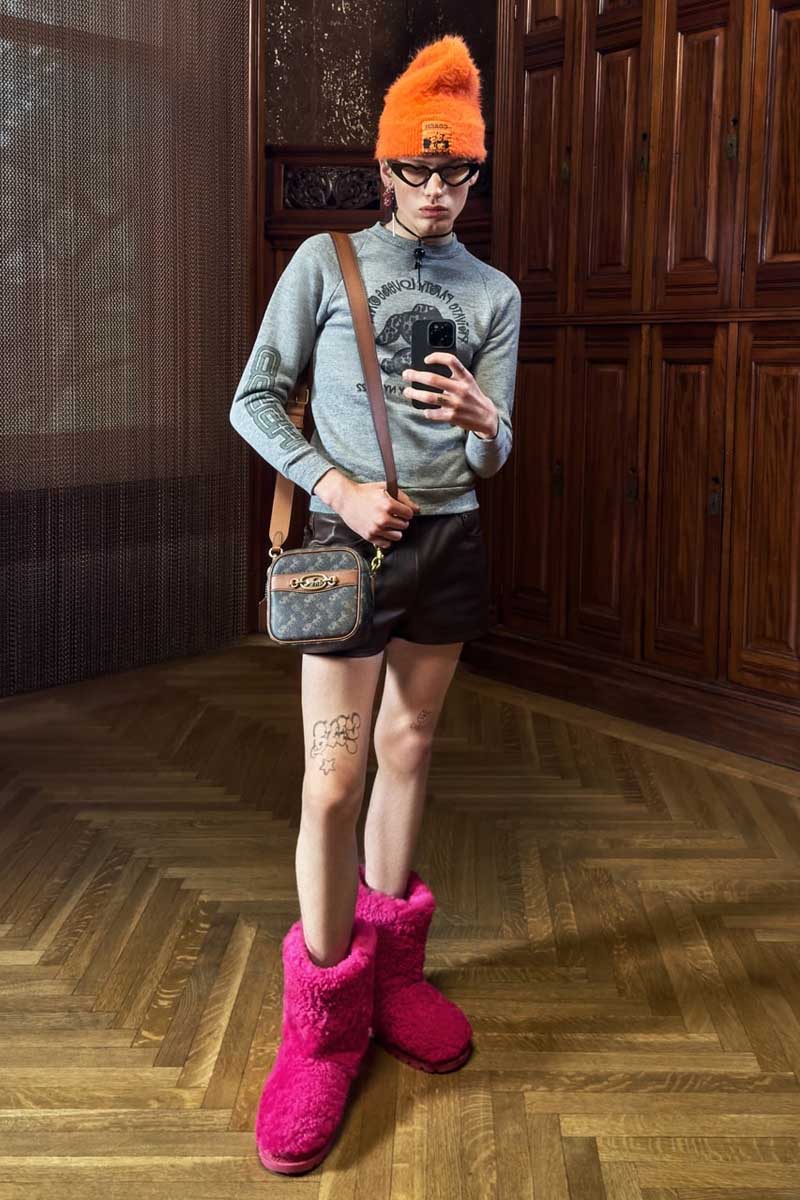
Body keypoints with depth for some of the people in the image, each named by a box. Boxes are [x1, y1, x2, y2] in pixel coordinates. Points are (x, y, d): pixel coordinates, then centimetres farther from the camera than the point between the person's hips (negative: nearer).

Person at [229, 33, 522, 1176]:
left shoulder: (495, 294, 7)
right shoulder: (325, 261, -2)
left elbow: (494, 458, 3)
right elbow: (254, 401, -1)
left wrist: (483, 424, -21)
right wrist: (341, 487, -14)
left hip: (449, 541, 4)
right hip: (349, 537, -3)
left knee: (409, 752, 12)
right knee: (333, 779, -7)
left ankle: (391, 962, 28)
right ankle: (326, 1016, 7)